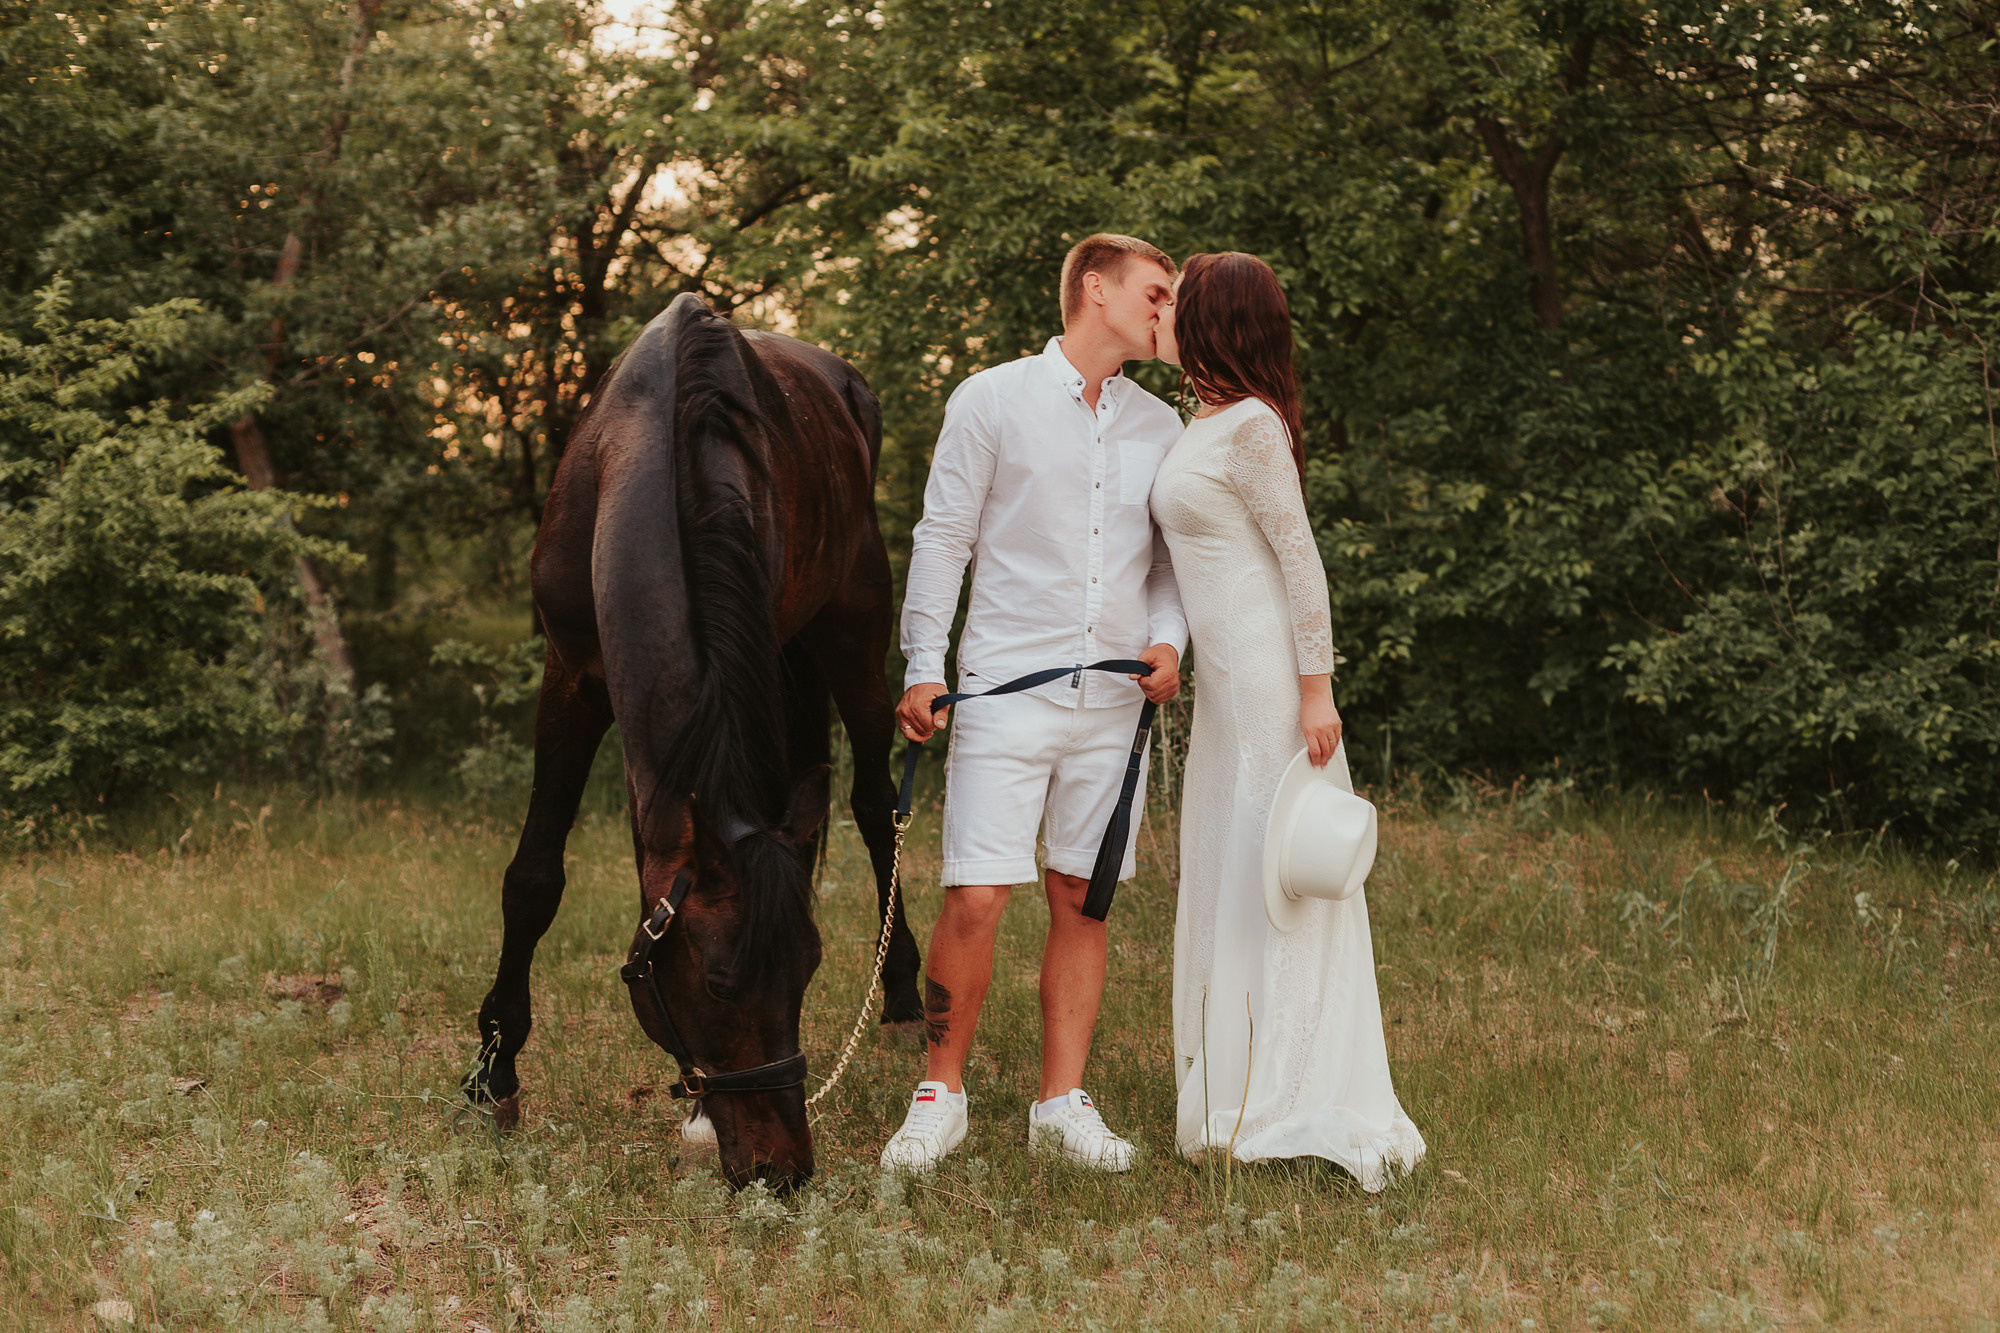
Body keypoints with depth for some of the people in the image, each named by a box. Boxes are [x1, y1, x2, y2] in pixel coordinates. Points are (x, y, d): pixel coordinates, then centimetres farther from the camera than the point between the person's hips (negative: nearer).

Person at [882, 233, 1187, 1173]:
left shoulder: (1161, 426, 15)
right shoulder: (993, 400, 2)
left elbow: (1171, 559, 19)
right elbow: (942, 537, 1)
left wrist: (1167, 639, 0)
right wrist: (924, 665, -5)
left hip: (1113, 701, 4)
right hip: (1006, 690, -4)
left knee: (1081, 901, 5)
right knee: (975, 901, -9)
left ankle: (1062, 1104, 14)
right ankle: (940, 1094, 8)